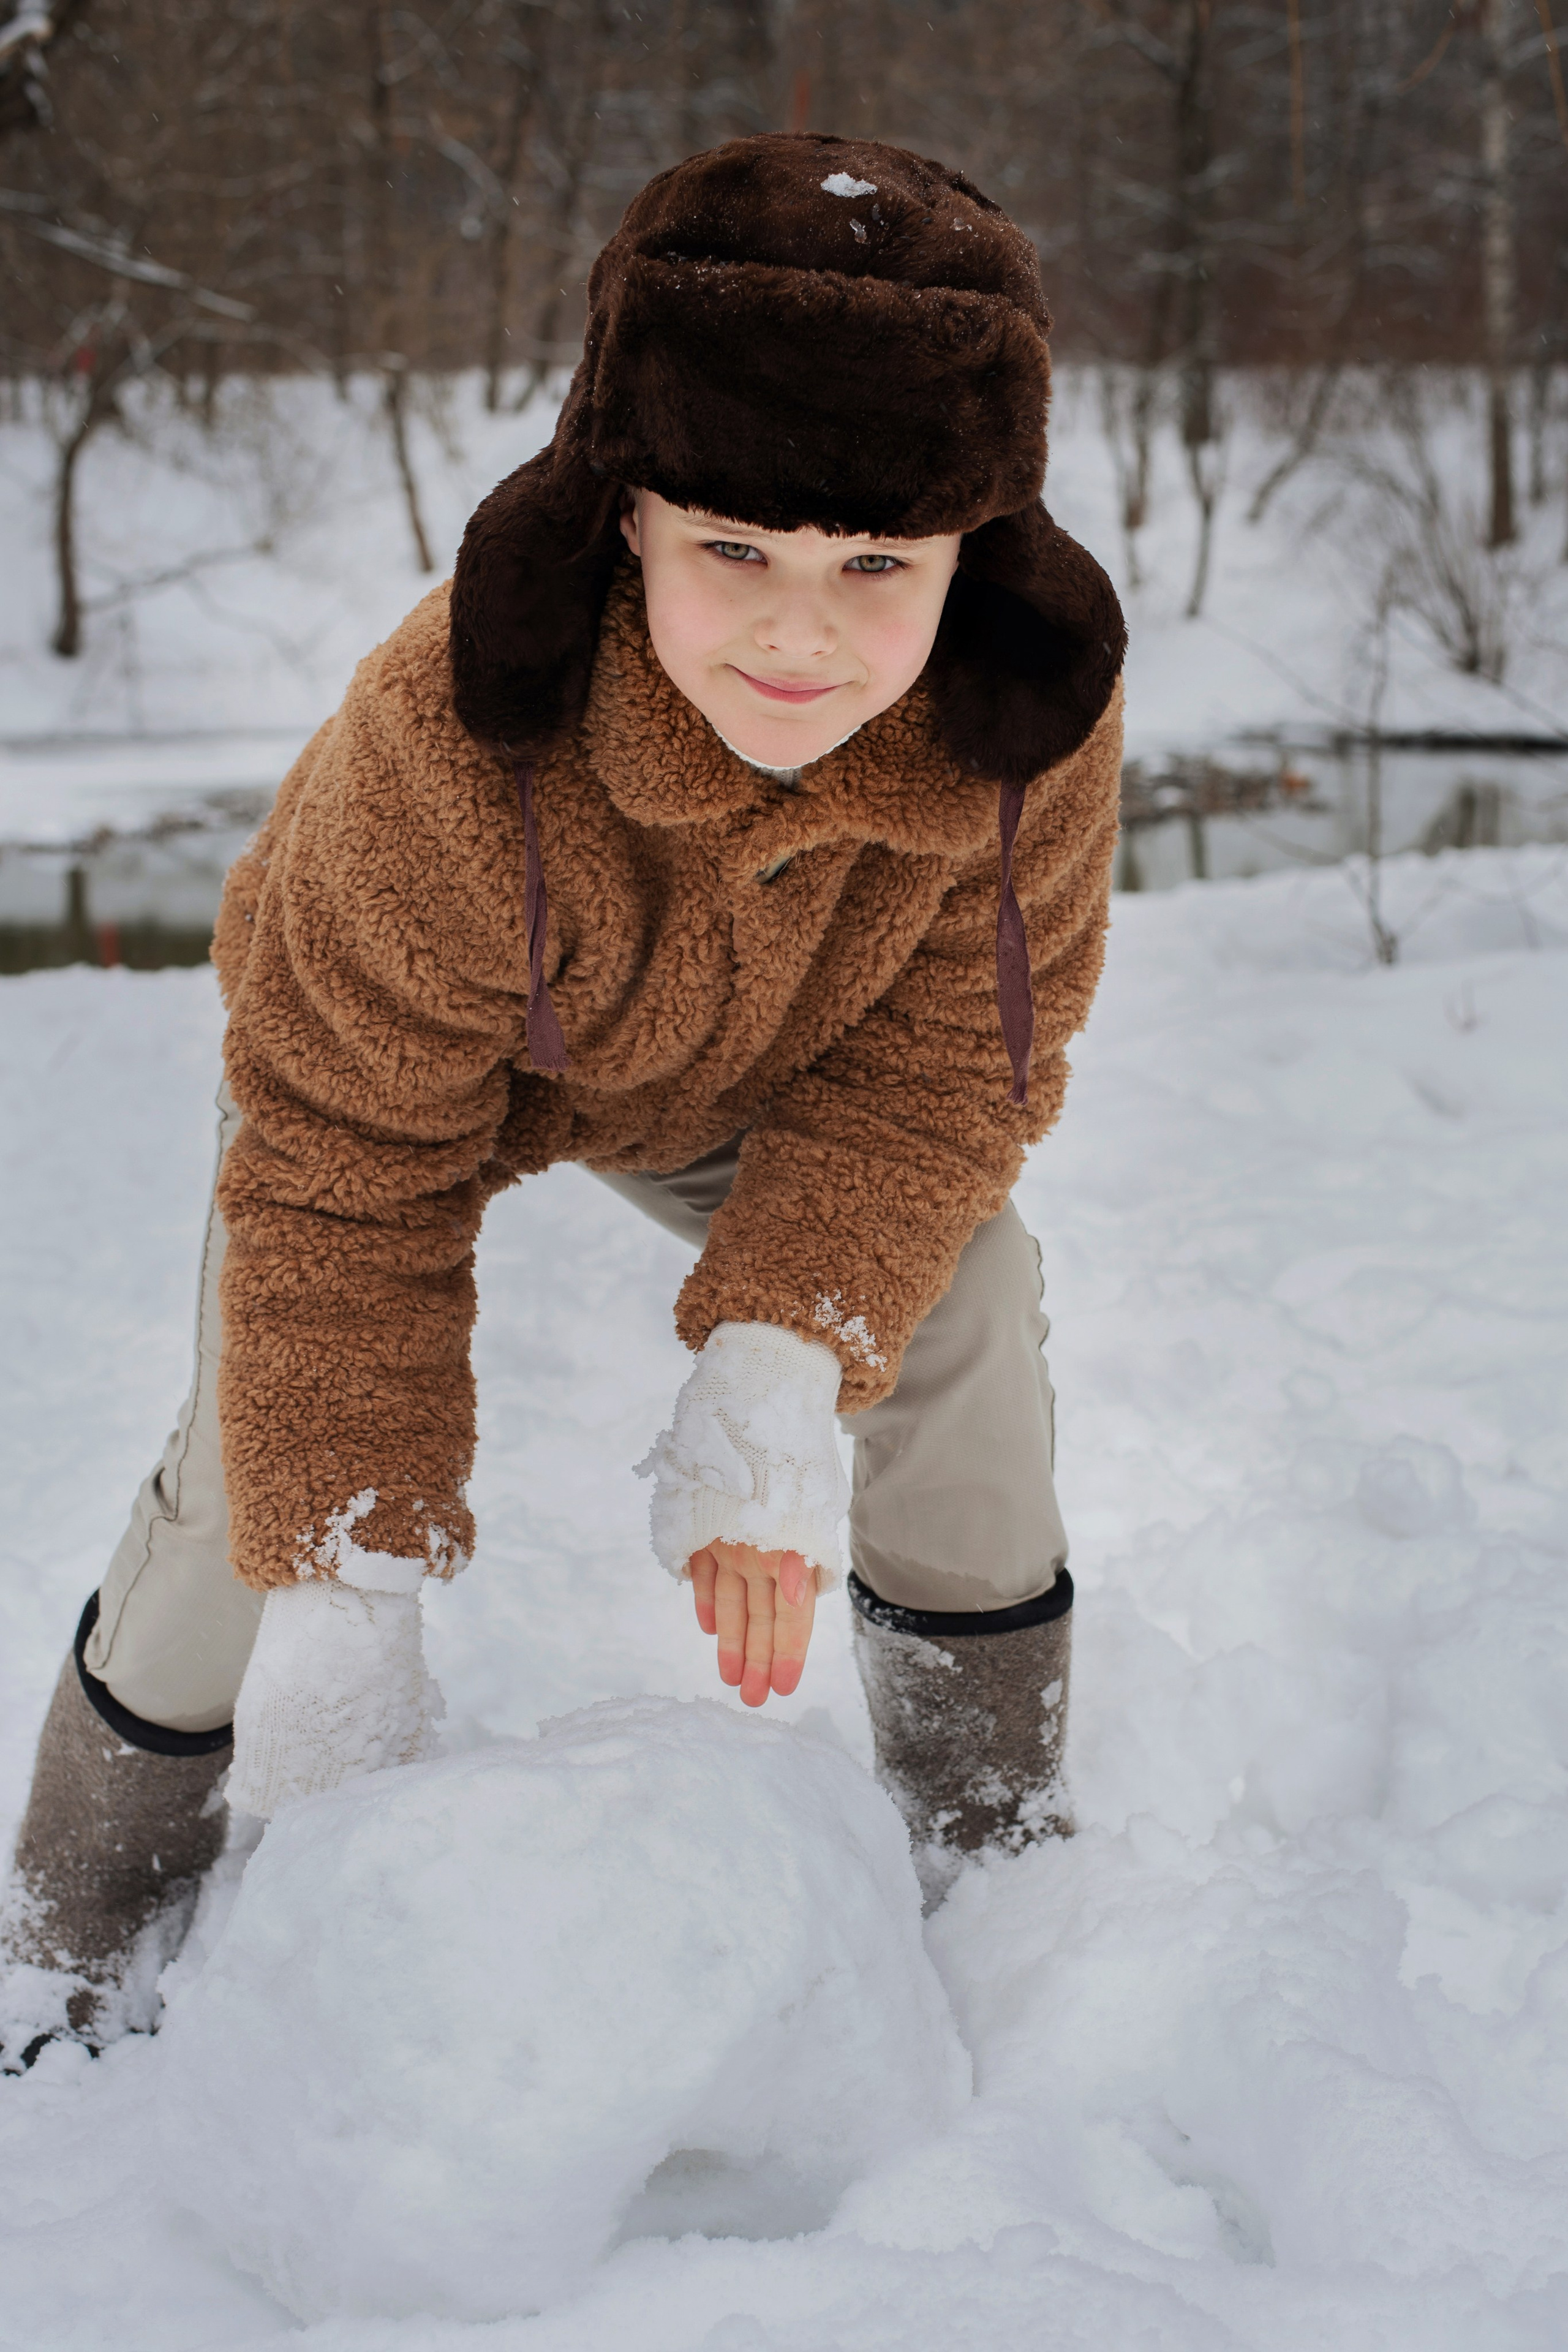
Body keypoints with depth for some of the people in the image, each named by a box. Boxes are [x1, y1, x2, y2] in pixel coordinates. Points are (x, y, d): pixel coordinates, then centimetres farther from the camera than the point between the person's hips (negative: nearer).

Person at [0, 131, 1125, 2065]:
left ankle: (996, 1853, 9)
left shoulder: (1036, 718, -36)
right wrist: (350, 1593, -38)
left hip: (748, 1081, 3)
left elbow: (945, 1056, -24)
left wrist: (772, 1374, -38)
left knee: (958, 1304, -14)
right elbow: (344, 1180, -35)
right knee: (267, 1454, -12)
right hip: (415, 1065, -3)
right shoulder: (445, 749, -46)